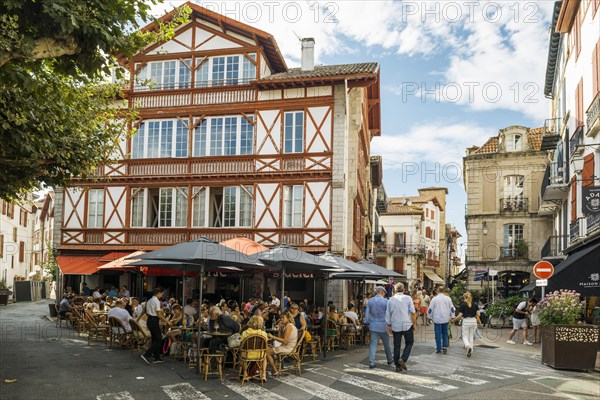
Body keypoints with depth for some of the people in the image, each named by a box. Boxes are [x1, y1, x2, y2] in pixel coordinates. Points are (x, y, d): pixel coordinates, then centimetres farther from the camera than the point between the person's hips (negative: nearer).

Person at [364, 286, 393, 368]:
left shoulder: (370, 301, 3)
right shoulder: (385, 301, -8)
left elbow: (367, 314, 6)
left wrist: (367, 323, 15)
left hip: (373, 325, 3)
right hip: (383, 325, -3)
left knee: (373, 343, 3)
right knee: (386, 343, 14)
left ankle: (371, 363, -3)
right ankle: (389, 360, 30)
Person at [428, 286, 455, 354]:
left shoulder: (434, 299, -8)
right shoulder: (448, 298, 1)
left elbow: (430, 309, -4)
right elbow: (452, 308, 7)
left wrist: (430, 317, 9)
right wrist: (452, 316, 17)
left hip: (437, 319, -3)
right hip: (445, 319, 3)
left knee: (438, 334, 2)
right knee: (445, 334, 14)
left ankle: (439, 349, 4)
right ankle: (445, 347, 6)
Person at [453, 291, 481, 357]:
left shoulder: (462, 305, -6)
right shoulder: (475, 304, 4)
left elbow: (460, 316, -11)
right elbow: (478, 314, -3)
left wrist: (454, 319, 4)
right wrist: (479, 321, 13)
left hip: (466, 321, -3)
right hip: (473, 321, 3)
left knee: (465, 336, 7)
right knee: (471, 337, 15)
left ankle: (468, 346, -20)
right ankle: (470, 350, 13)